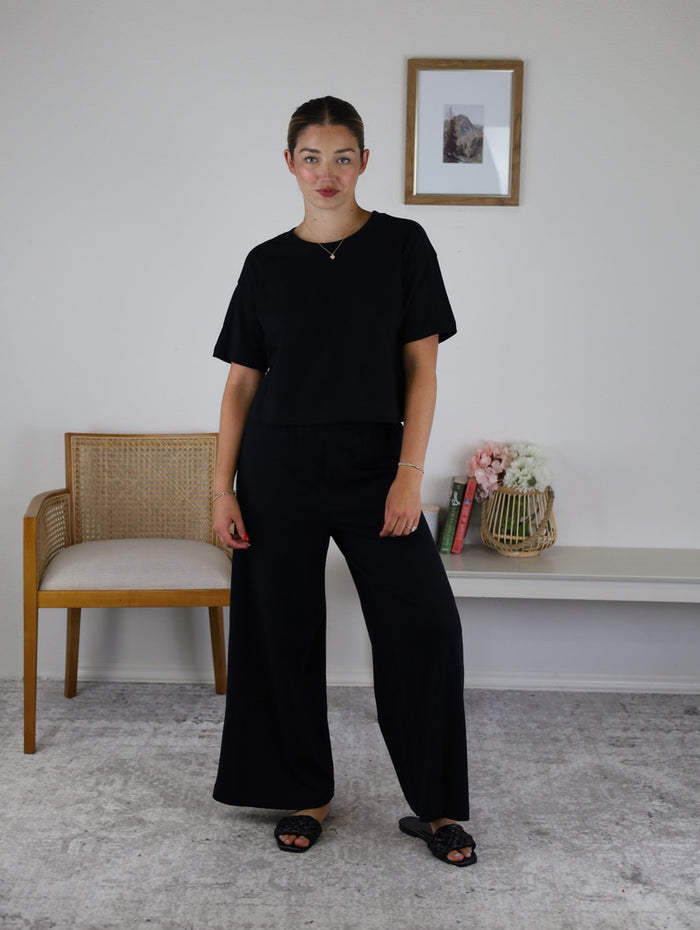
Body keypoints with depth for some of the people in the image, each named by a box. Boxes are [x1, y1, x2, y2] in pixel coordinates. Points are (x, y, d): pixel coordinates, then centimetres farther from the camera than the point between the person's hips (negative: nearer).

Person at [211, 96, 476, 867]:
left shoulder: (402, 245, 2)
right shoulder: (267, 263, 6)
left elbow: (421, 366, -2)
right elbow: (242, 380, 6)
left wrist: (409, 474, -11)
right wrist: (224, 486, 0)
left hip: (373, 465, -1)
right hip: (279, 470, 2)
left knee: (426, 626, -8)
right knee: (284, 633, 6)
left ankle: (434, 806, 10)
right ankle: (306, 795, 25)